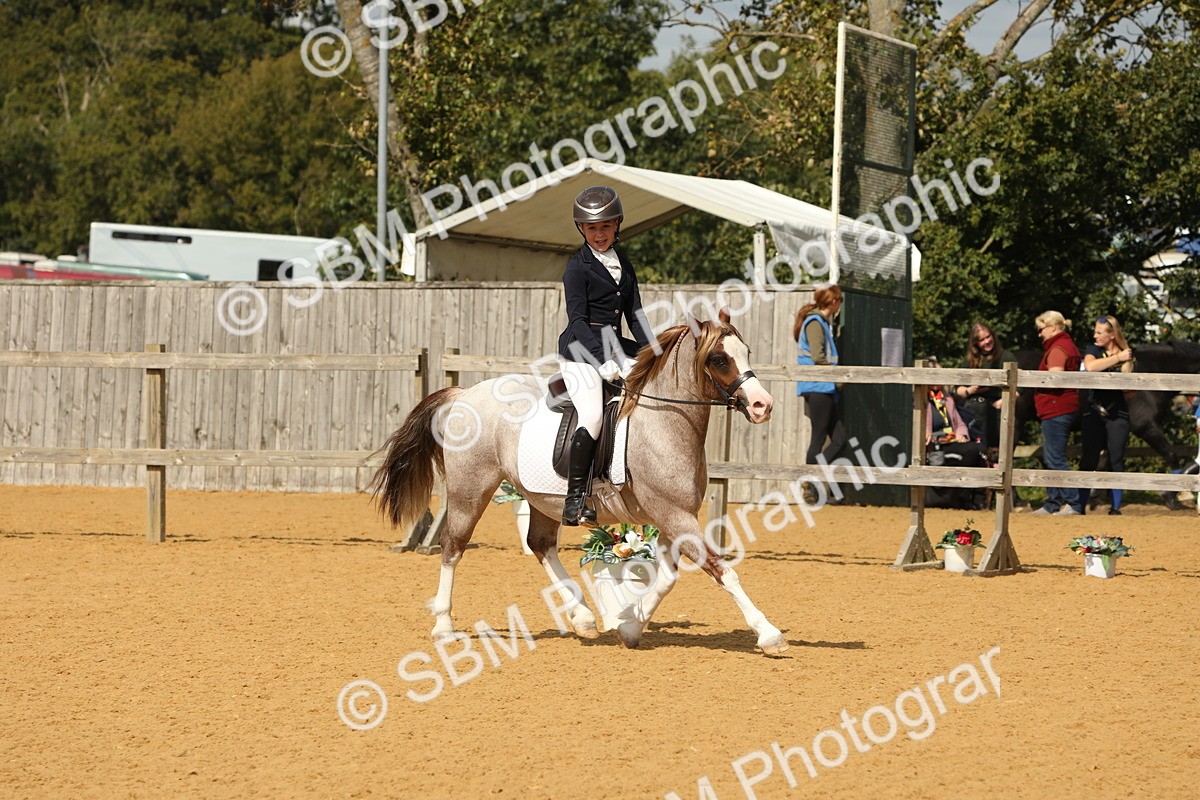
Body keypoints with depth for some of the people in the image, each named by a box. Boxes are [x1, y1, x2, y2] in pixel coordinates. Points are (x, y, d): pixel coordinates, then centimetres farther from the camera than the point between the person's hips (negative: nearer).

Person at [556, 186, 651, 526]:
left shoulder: (624, 265, 17)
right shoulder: (578, 265, -3)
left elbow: (635, 316, 17)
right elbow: (578, 320, -11)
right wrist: (603, 360, -21)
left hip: (614, 348, 7)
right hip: (582, 349, -7)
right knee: (592, 416, -24)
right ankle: (575, 499, -21)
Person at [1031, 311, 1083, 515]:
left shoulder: (1058, 349, -13)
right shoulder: (1069, 346, 20)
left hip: (1056, 410, -11)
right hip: (1065, 408, 11)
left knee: (1055, 459, -9)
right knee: (1050, 459, 14)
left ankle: (1074, 504, -10)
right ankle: (1053, 504, 18)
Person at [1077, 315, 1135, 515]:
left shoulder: (1127, 355, 5)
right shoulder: (1093, 351, 3)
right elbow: (1090, 366, -22)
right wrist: (1117, 358, -16)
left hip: (1118, 414, 0)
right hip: (1094, 413, 0)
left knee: (1116, 461, 0)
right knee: (1088, 460, -1)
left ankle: (1116, 507, 6)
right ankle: (1080, 505, 3)